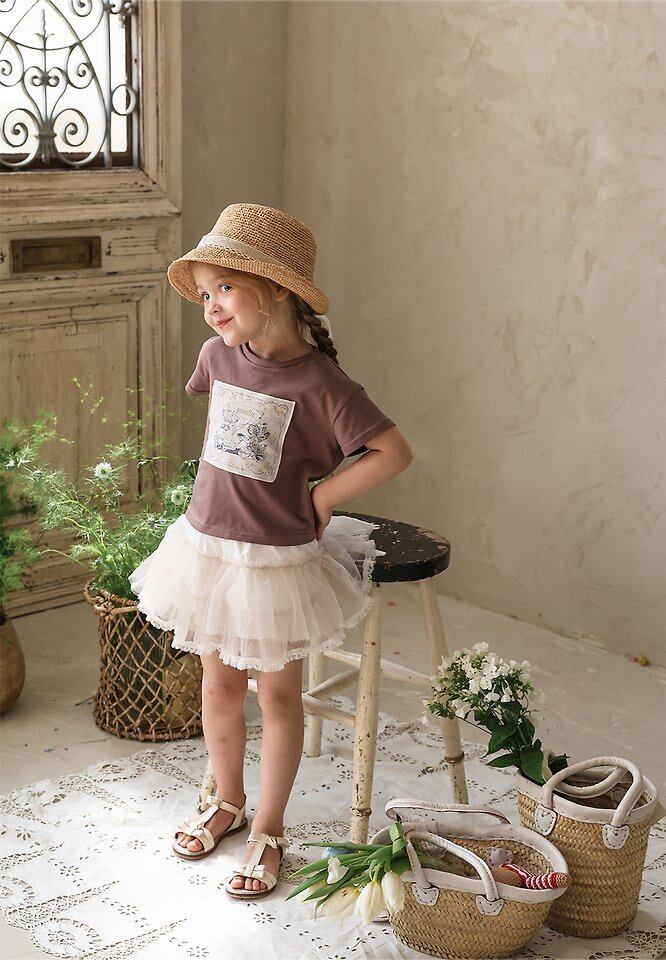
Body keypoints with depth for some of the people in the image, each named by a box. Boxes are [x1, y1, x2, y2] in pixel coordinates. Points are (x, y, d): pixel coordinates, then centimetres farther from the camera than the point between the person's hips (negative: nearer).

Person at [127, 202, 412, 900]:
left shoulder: (318, 381, -19)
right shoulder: (219, 354, -2)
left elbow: (394, 452, -18)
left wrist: (319, 495, -13)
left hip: (279, 560, -5)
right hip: (207, 547, 5)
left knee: (278, 694, 10)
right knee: (219, 685, 17)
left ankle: (269, 829, 26)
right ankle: (227, 801, 39)